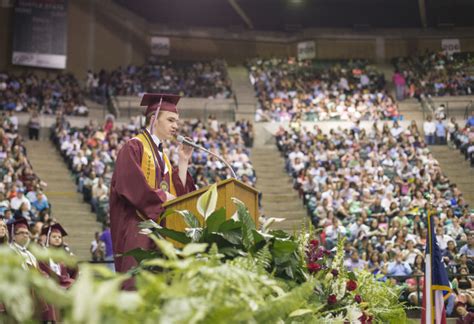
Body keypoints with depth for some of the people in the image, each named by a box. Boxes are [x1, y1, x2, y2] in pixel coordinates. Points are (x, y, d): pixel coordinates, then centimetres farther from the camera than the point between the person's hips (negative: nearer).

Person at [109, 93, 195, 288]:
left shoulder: (162, 156, 22)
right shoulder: (134, 147, -2)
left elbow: (179, 194, 14)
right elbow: (130, 184, -17)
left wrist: (183, 162, 9)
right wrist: (161, 196, -13)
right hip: (137, 227, -8)